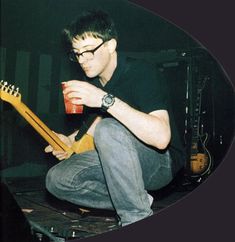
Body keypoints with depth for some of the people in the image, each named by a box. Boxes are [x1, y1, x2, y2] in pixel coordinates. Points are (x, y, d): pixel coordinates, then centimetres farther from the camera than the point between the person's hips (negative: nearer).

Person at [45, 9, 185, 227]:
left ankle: (137, 217, -21)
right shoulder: (92, 82, 2)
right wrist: (72, 140, 3)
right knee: (56, 179, -7)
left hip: (161, 162, -7)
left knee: (109, 130, -35)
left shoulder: (142, 73, -21)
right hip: (120, 162, 7)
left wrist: (106, 99, -40)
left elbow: (161, 137, -36)